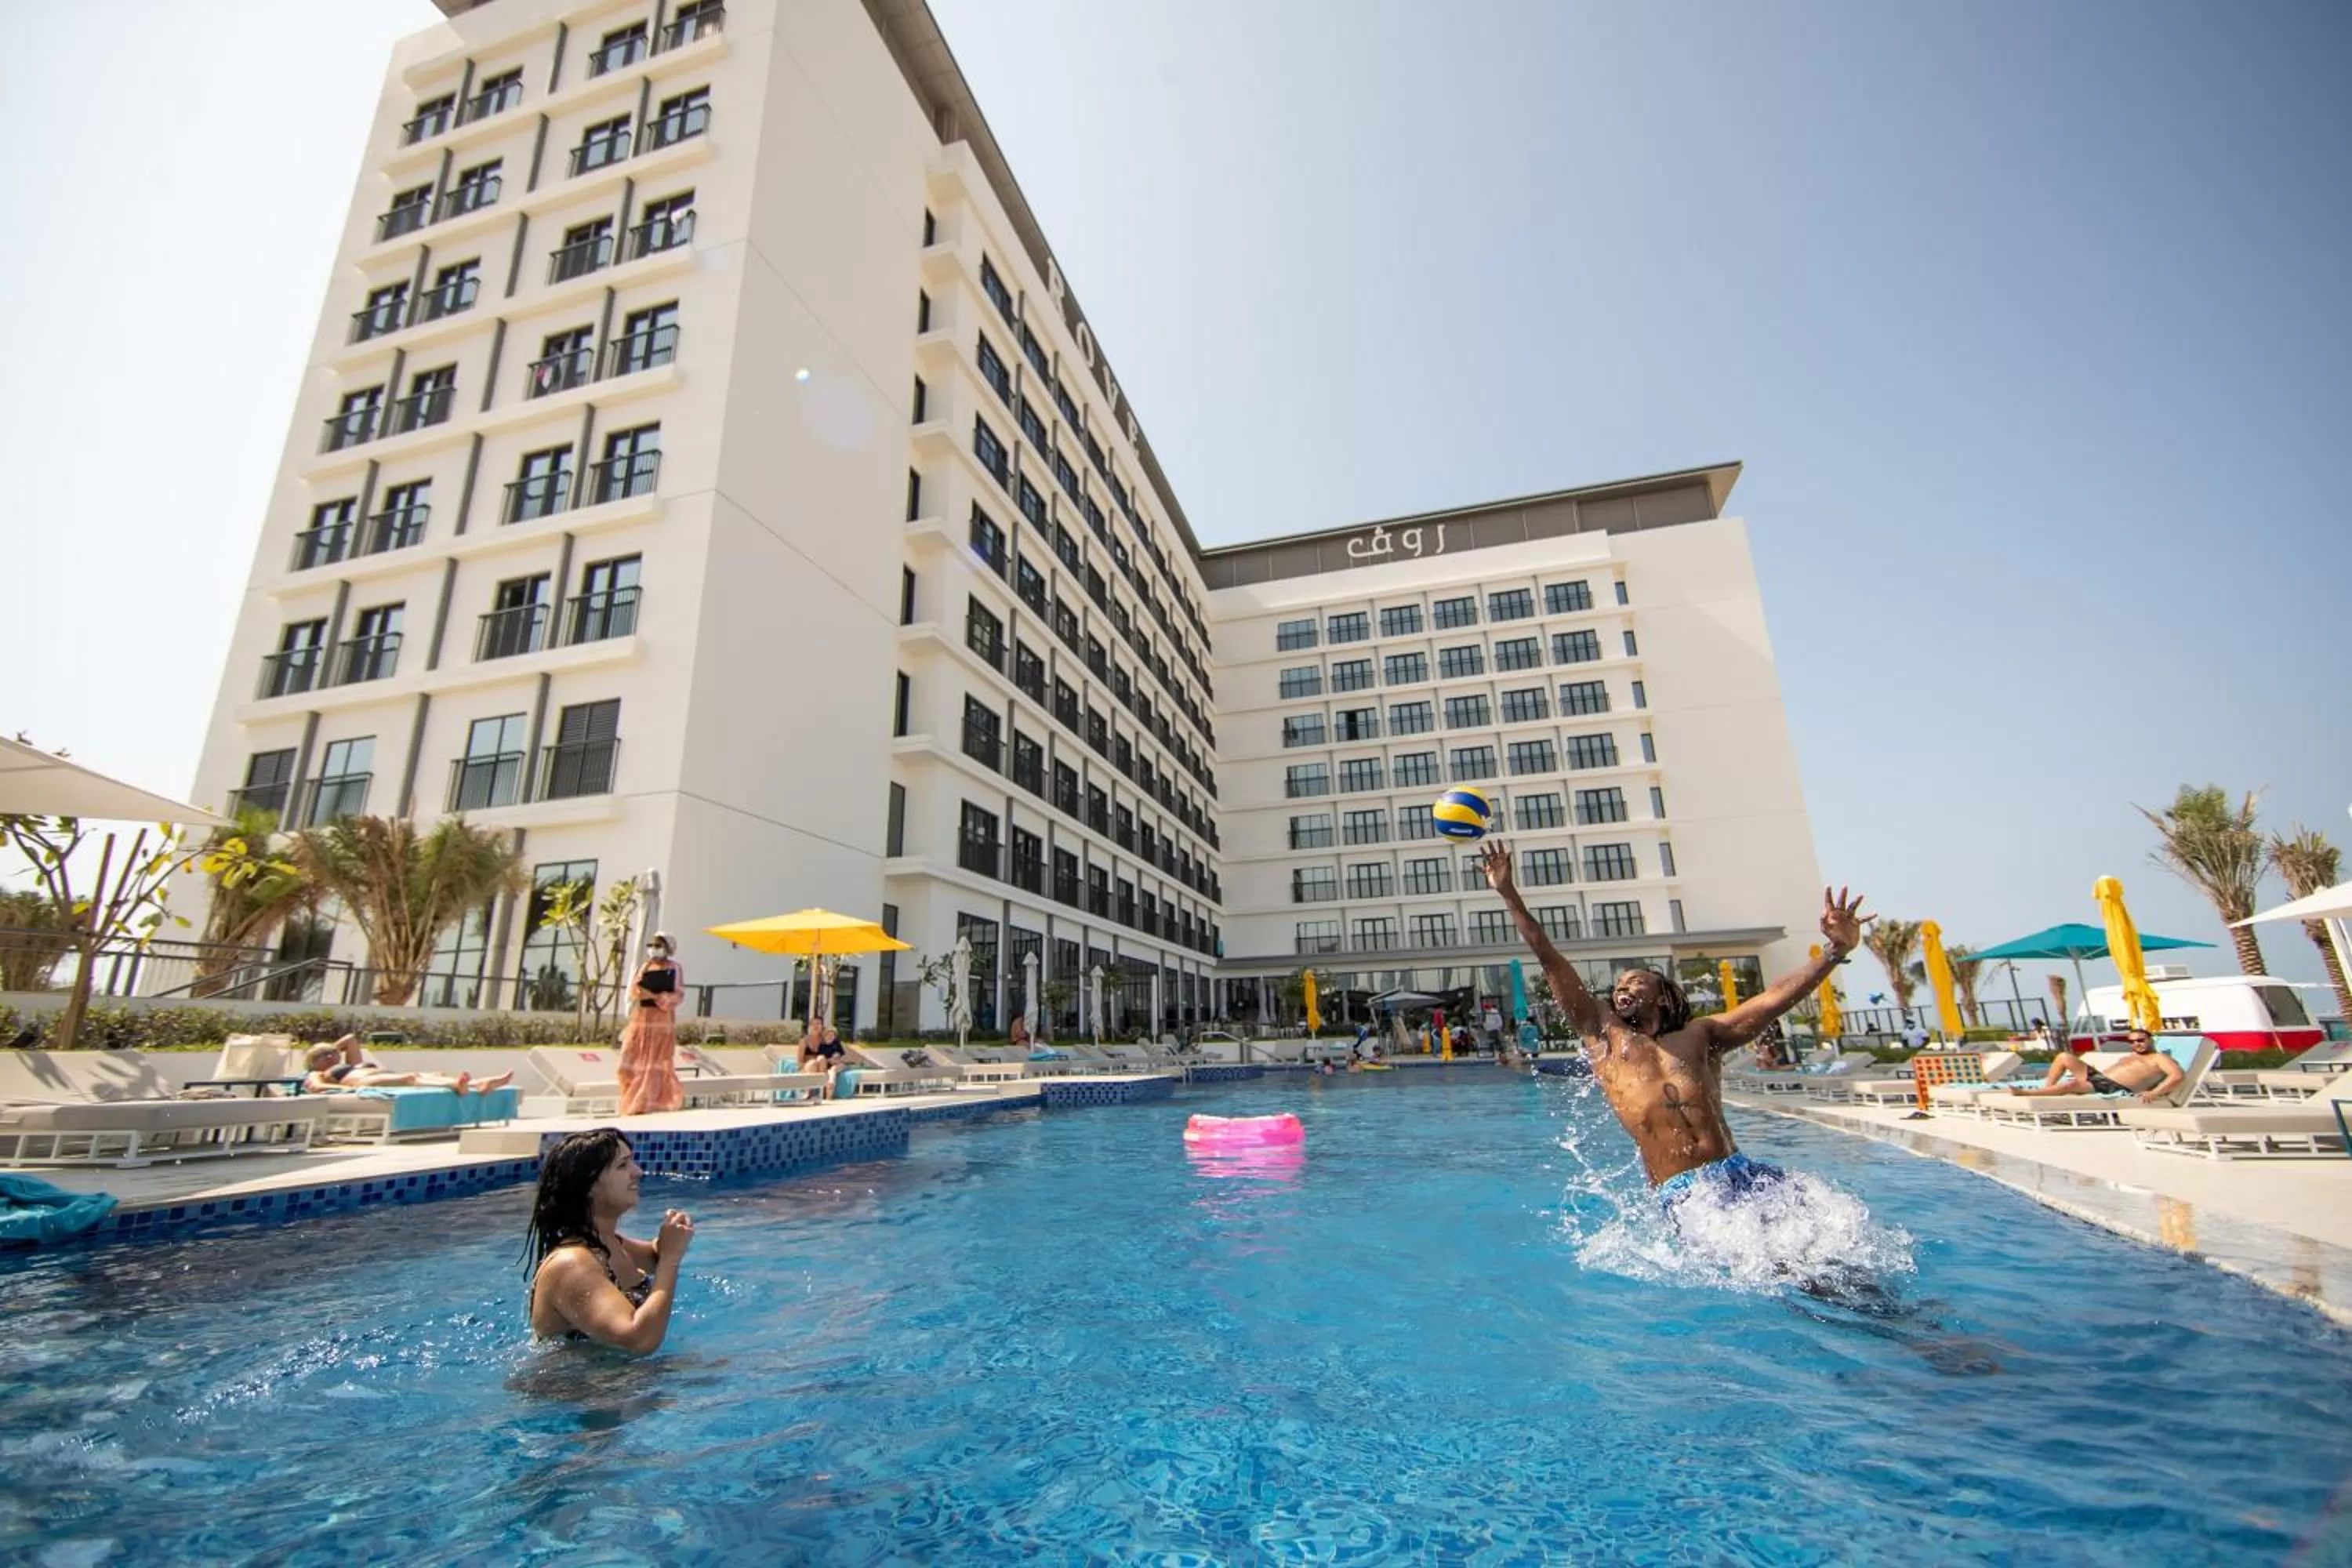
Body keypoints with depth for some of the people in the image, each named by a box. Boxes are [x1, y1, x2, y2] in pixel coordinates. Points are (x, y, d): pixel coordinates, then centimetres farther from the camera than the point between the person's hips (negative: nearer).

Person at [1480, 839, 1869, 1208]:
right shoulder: (1603, 1035, 14)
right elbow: (1551, 961, 12)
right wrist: (1509, 893, 12)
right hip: (1682, 1193, -2)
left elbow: (1773, 999, 7)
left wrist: (1834, 952, -5)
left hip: (1741, 1173, 3)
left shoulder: (1699, 1034, 18)